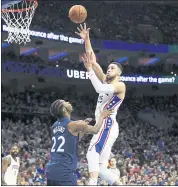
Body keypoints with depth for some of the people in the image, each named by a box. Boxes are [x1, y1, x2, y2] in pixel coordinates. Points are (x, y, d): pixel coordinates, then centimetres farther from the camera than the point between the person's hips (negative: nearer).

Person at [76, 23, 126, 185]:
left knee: (92, 153, -30)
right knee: (100, 167, 4)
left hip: (108, 126, -9)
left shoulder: (120, 85, -2)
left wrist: (89, 69, -15)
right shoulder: (106, 81, 22)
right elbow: (93, 60, 17)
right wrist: (86, 40, 10)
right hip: (103, 127, 9)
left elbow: (100, 89, -20)